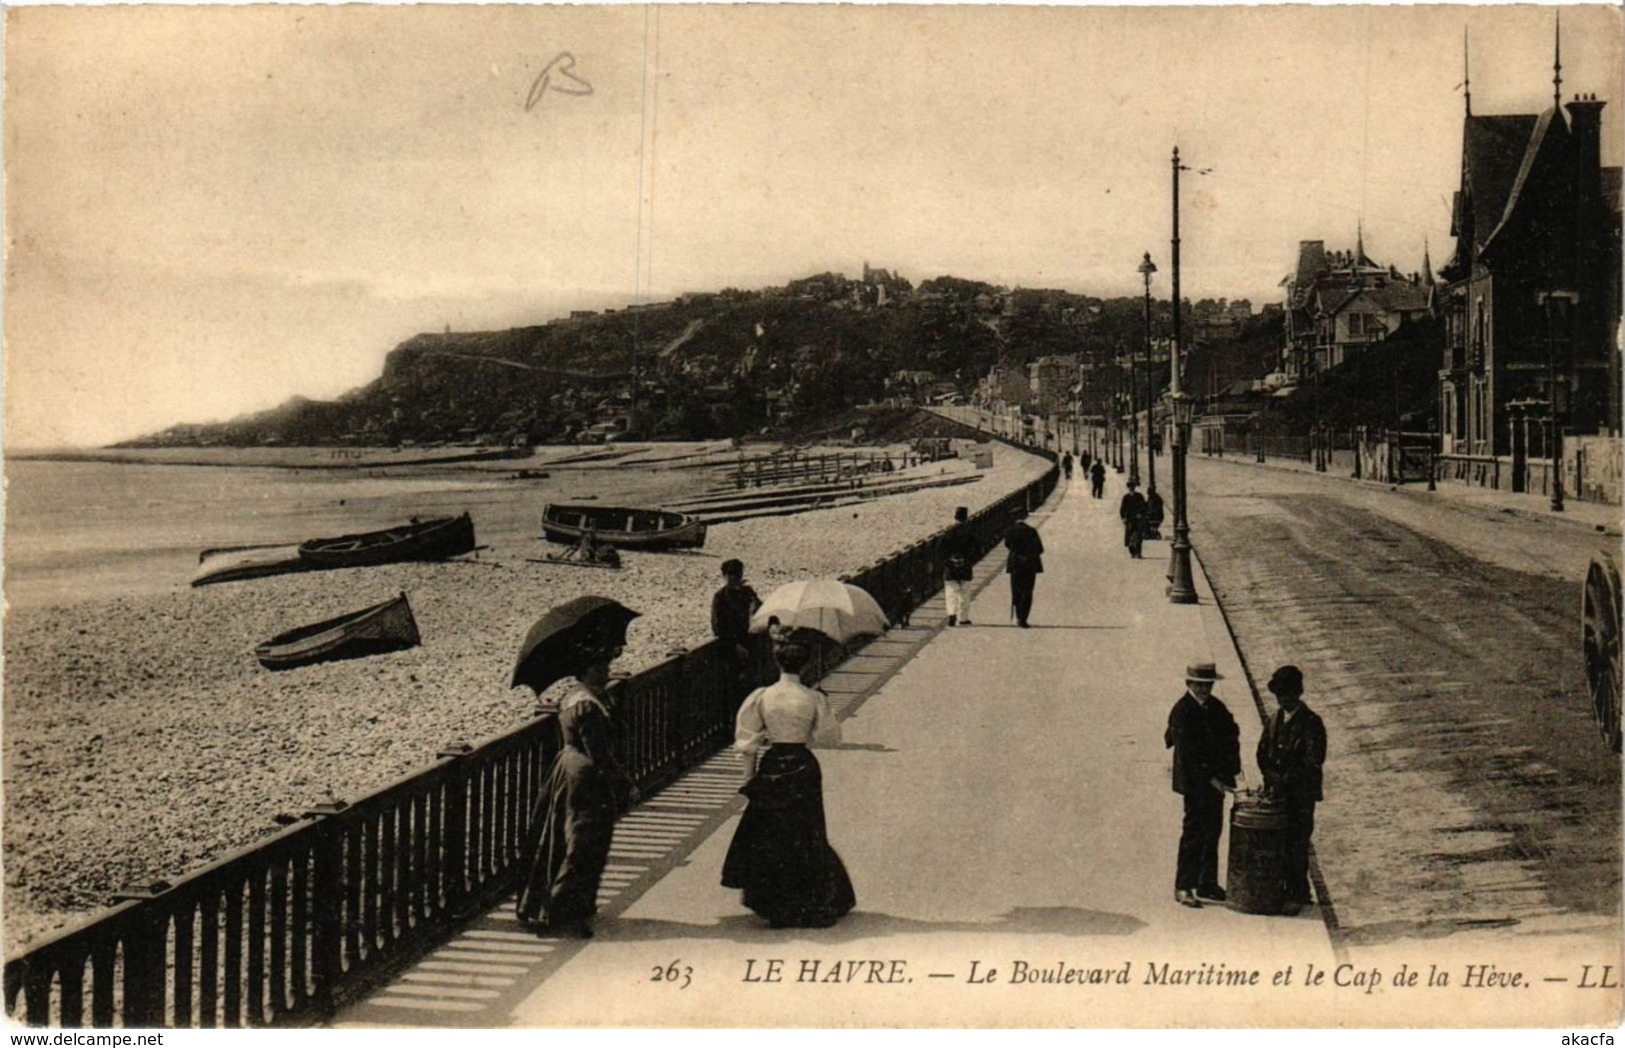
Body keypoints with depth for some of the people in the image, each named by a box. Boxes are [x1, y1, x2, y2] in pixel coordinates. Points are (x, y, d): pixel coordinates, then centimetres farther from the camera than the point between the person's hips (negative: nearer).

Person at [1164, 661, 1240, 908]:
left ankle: (1207, 883, 22)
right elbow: (1187, 753, -20)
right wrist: (1210, 778, -23)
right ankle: (1183, 887, 3)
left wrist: (1232, 763, 2)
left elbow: (1231, 731, 18)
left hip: (1216, 779, 8)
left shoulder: (1214, 706, 8)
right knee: (1194, 831, -4)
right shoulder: (1182, 711, -15)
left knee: (1213, 830, 12)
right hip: (1195, 781, -8)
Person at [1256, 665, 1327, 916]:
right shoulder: (1275, 720, 12)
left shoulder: (1311, 723, -7)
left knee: (1297, 845, -5)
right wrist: (1270, 777, -3)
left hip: (1301, 794, -5)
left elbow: (1313, 761, -13)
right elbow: (1263, 751, 14)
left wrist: (1285, 779, -17)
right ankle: (1283, 890, 15)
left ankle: (1298, 895, 2)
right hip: (1277, 792, 6)